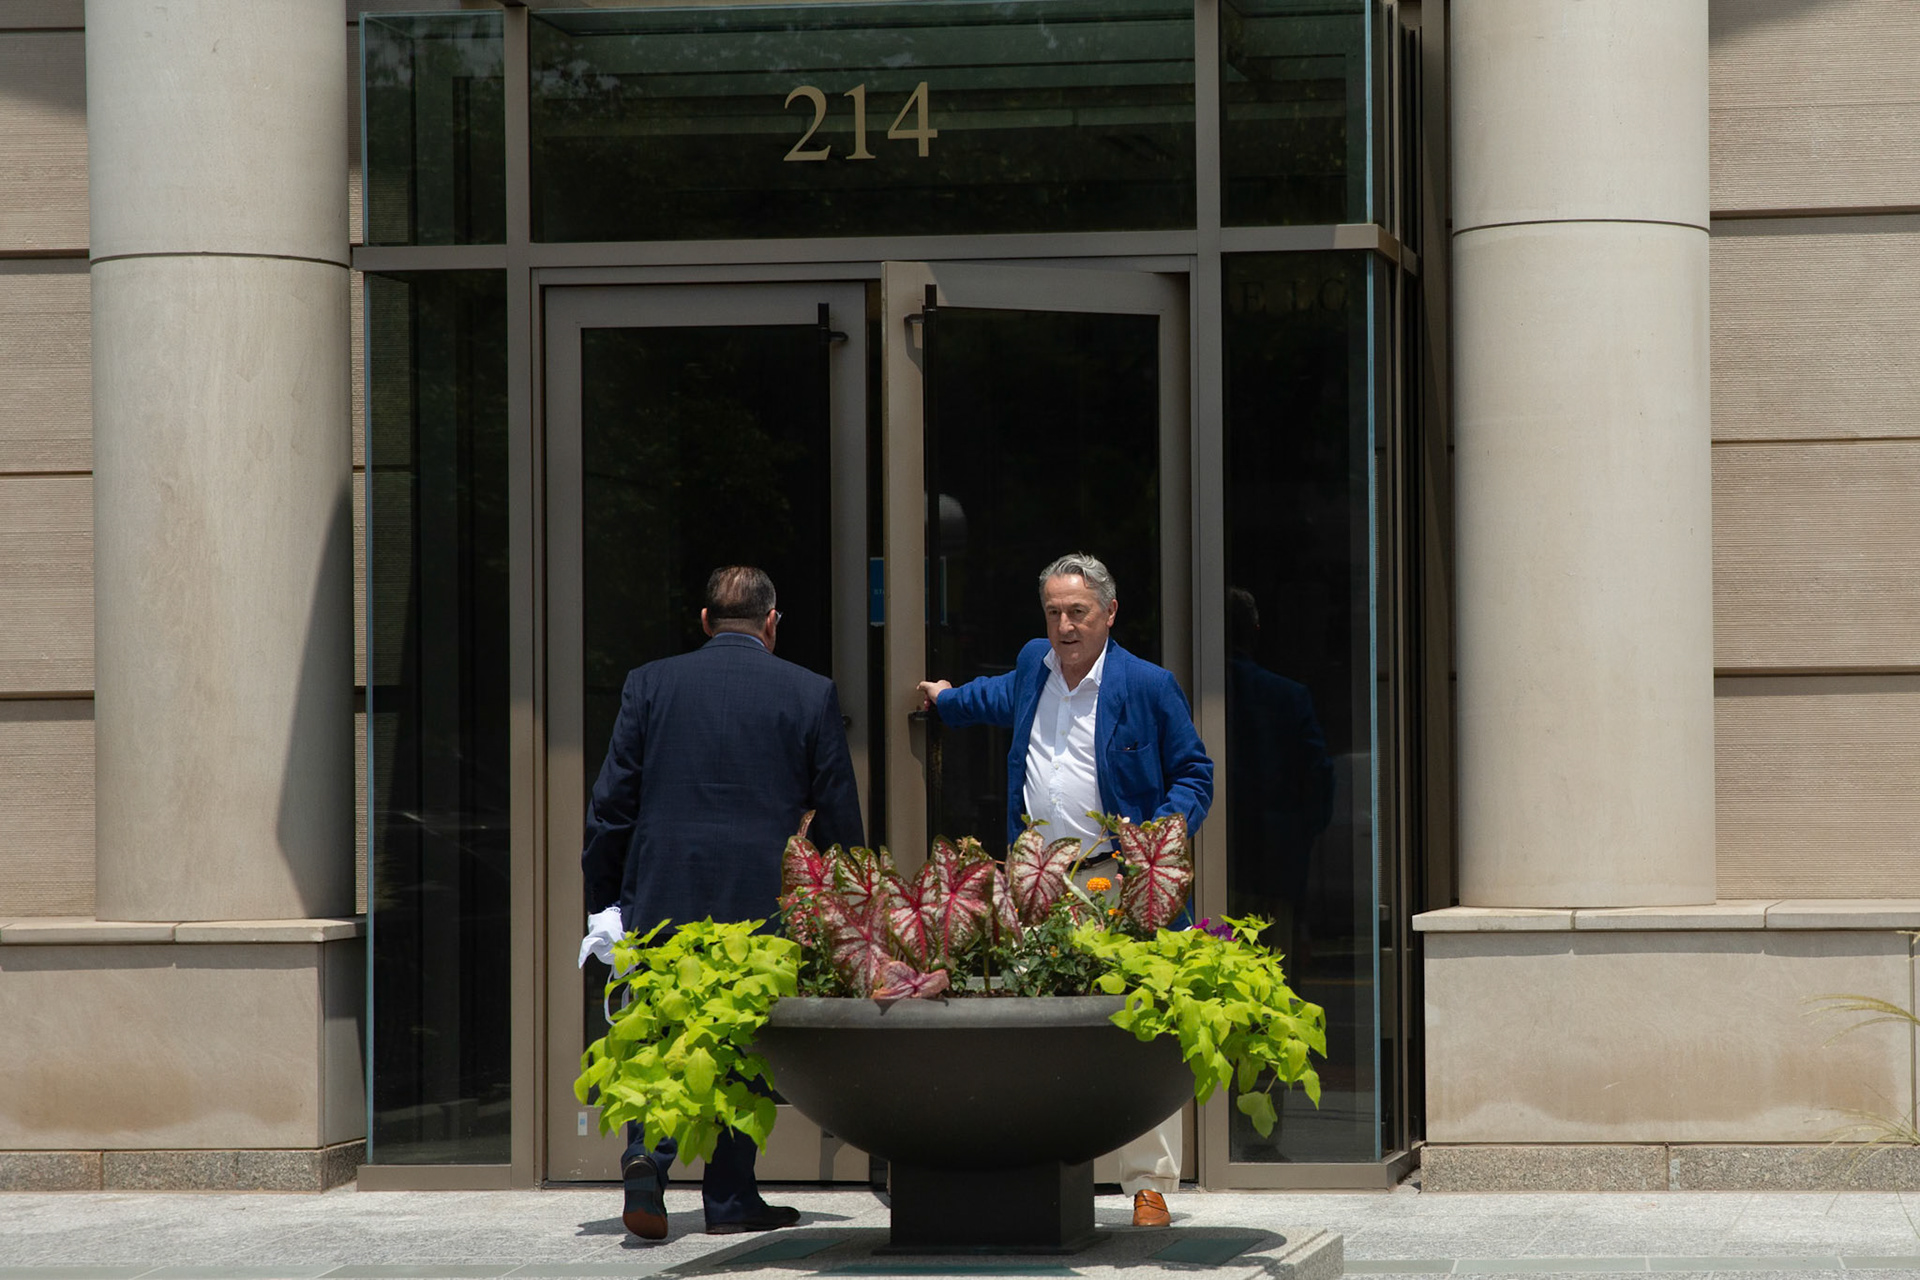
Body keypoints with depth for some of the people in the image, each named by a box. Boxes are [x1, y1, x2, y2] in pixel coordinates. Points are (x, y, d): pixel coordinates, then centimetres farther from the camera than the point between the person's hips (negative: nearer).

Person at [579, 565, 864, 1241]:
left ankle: (648, 1152, -13)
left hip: (662, 895, 1)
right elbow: (839, 819, 3)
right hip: (760, 900, -1)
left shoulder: (649, 684, 3)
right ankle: (731, 1200, 11)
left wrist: (603, 899, 11)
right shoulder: (811, 695, 1)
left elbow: (611, 803, 2)